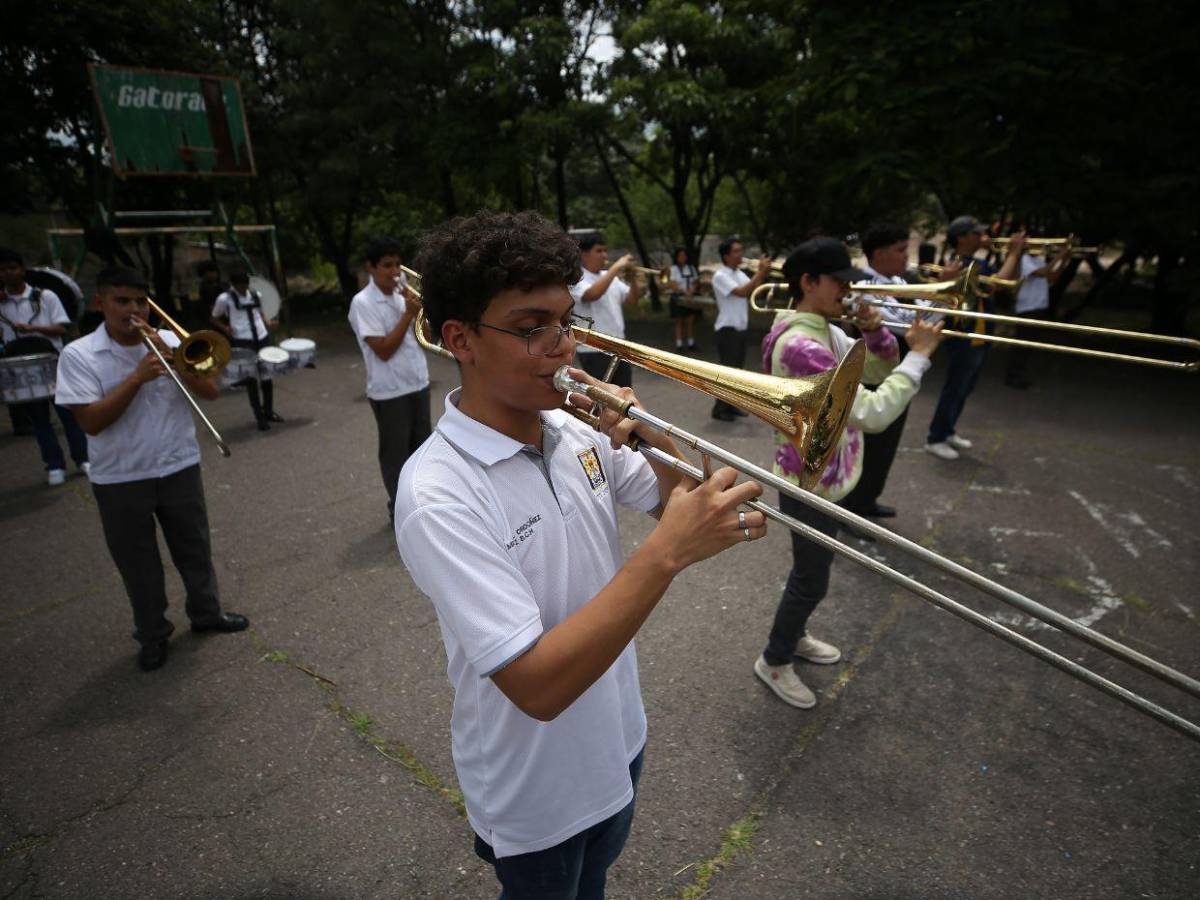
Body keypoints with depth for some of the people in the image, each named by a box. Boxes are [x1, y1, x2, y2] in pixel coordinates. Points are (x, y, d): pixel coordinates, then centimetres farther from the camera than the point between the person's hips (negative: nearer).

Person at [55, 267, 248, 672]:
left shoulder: (170, 341, -1)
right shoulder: (78, 355, -8)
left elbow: (210, 391, -8)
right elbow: (91, 422, -17)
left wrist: (169, 356, -19)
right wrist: (137, 377, -23)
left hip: (180, 469, 2)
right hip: (120, 481, -2)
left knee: (195, 549, 16)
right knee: (138, 564, 12)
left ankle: (206, 612, 36)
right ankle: (152, 635, 30)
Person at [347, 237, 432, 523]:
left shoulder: (402, 293, 7)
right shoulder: (362, 303, -13)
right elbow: (383, 350, -19)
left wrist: (419, 306, -8)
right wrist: (409, 314, -17)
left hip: (418, 383, 7)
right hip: (389, 391, -6)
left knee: (421, 445, 18)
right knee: (395, 451, 6)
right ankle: (400, 508, 21)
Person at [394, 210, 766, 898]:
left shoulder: (577, 431, -11)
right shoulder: (438, 494, -31)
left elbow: (681, 506, -2)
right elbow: (537, 686, -35)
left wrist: (654, 435, -21)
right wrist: (668, 553, -41)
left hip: (617, 740, 6)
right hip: (533, 792, -5)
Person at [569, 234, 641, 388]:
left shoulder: (609, 276, 13)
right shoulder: (577, 279, -10)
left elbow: (632, 299, 14)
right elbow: (593, 294, -31)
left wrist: (633, 278, -4)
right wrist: (616, 268, -24)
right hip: (594, 351, -8)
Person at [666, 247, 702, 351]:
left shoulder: (691, 268, 8)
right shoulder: (673, 269, -5)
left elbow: (696, 282, 9)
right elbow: (673, 285, -13)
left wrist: (691, 291, -10)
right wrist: (684, 292, -23)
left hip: (690, 298, 4)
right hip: (678, 298, -4)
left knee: (691, 321, 3)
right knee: (679, 321, 1)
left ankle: (691, 344, 9)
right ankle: (679, 345, 5)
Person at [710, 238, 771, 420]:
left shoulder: (740, 274, 12)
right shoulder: (720, 276, -15)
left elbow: (753, 290, 7)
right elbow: (742, 292, -25)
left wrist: (762, 273, -6)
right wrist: (761, 273, -22)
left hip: (740, 328, 9)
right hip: (727, 329, -9)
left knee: (737, 368, 13)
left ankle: (731, 405, 22)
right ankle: (720, 408, 3)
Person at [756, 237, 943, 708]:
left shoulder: (827, 333, 4)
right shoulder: (799, 346, -28)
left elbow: (880, 372, 10)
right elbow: (872, 413, -31)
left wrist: (875, 331, -7)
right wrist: (919, 354, -24)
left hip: (826, 475, 10)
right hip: (809, 482, -10)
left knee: (812, 571, 25)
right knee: (811, 580, 7)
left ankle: (794, 635, 47)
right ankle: (774, 660, 28)